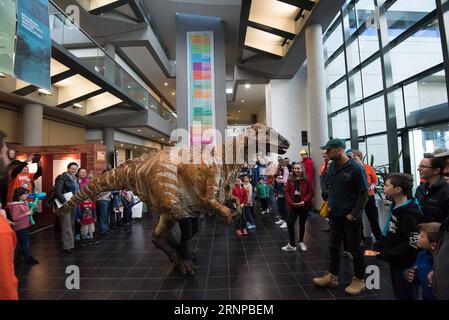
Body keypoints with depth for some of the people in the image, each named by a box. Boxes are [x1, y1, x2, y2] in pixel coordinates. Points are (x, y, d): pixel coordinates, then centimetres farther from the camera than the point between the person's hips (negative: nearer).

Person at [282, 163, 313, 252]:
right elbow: (287, 192, 0)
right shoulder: (290, 180, 1)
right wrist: (290, 201, -12)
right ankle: (292, 244, 7)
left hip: (304, 206, -1)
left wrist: (304, 201, -17)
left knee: (302, 224, 15)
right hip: (293, 206, 1)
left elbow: (311, 193, -5)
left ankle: (301, 242, 36)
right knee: (289, 223, -8)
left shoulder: (306, 180, -5)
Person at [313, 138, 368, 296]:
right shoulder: (332, 166, 3)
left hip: (350, 216, -6)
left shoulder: (355, 168, -16)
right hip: (334, 214, 6)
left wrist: (354, 214, -15)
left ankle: (359, 280, 29)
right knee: (333, 246, 14)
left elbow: (364, 193, -15)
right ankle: (332, 276, 29)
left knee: (354, 248, 10)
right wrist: (330, 205, 8)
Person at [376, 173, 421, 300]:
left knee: (404, 294, 10)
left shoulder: (408, 213, -25)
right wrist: (379, 245, 4)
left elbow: (413, 243, -26)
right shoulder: (396, 206, 2)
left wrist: (386, 254, -22)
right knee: (397, 291, 23)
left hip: (404, 265, -8)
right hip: (395, 260, 8)